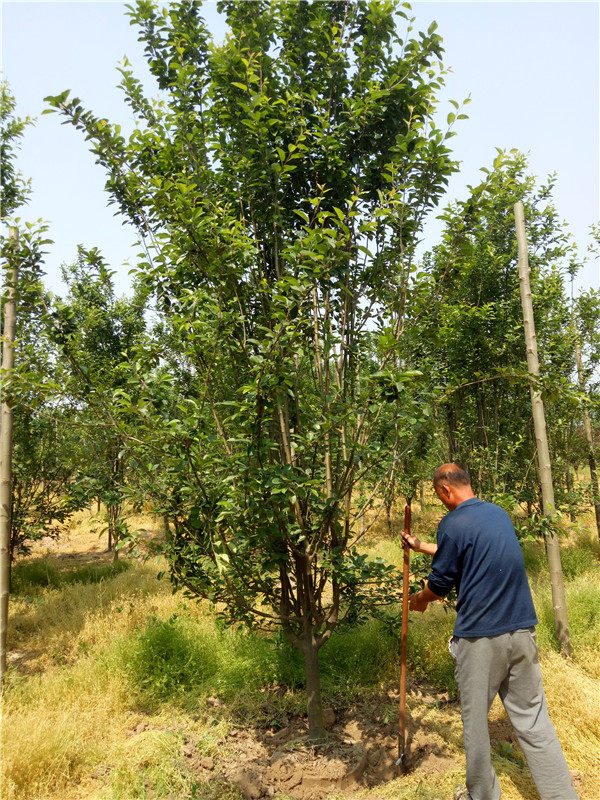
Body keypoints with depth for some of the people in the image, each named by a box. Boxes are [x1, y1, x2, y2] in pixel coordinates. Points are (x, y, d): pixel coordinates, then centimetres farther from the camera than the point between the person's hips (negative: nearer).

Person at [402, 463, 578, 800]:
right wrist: (421, 546, 35)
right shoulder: (500, 513, 9)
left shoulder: (453, 524, -14)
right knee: (534, 721, 12)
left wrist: (418, 601, 16)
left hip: (480, 637, -6)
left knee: (476, 720, 14)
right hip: (522, 631, 6)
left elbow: (440, 583, -5)